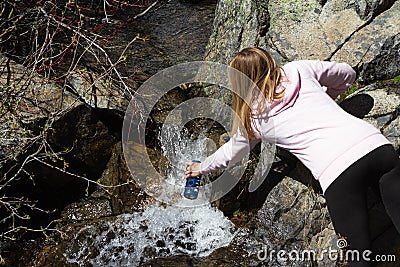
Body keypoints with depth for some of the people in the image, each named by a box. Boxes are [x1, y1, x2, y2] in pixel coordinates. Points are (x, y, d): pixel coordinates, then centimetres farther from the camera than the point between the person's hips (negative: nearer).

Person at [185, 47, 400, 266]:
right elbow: (347, 74, 32)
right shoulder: (300, 69, 18)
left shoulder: (253, 119, 13)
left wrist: (201, 167, 51)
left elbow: (230, 153, 32)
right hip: (377, 145, 4)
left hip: (337, 171, -4)